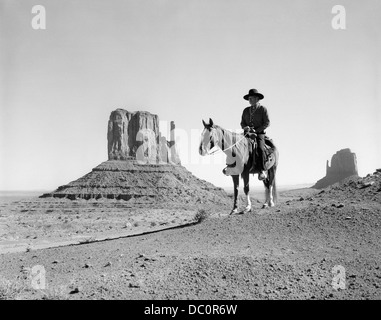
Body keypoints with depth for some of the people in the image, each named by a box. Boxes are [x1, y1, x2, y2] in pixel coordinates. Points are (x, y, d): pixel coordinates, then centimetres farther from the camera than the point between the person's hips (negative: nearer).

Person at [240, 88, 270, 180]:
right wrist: (245, 127, -7)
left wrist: (256, 130, -13)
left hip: (259, 133, -5)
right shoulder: (246, 110, 17)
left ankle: (262, 171, -32)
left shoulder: (263, 109, 4)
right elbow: (242, 122, 17)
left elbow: (267, 123, -3)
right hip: (247, 134, 5)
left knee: (260, 148, -30)